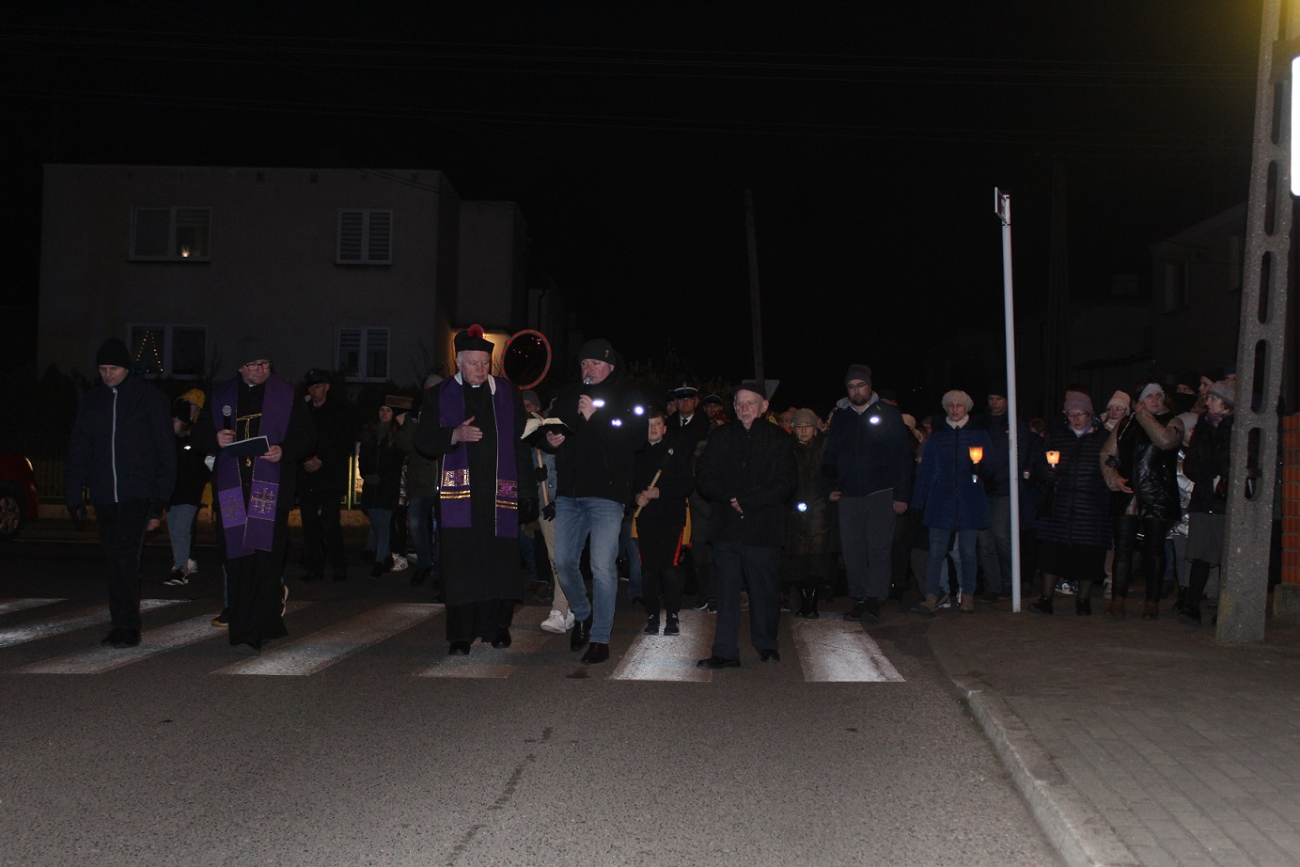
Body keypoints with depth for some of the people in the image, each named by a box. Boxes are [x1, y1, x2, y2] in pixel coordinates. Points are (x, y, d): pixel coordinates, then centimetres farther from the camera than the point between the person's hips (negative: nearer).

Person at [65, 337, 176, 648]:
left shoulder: (150, 398, 1)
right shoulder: (90, 402, 12)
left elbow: (165, 452, 0)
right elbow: (78, 453, 16)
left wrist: (159, 502, -5)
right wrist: (74, 496, 9)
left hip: (137, 494, -4)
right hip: (103, 495, 4)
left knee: (126, 557, -14)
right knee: (114, 561, 7)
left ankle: (129, 626, -9)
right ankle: (119, 625, 13)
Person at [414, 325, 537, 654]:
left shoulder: (507, 392, 10)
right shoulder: (443, 395, 8)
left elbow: (520, 441, 10)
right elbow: (424, 440, 6)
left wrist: (525, 488, 4)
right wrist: (455, 435, -13)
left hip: (499, 490, 1)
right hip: (460, 490, -1)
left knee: (501, 560, 0)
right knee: (460, 562, -5)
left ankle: (496, 625, 16)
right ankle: (460, 636, 2)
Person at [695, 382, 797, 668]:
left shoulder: (779, 439, 6)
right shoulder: (720, 438, 13)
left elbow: (786, 483, -2)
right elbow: (705, 479, 8)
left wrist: (746, 500, -10)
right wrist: (730, 498, -10)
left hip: (764, 529, -1)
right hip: (726, 527, 2)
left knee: (765, 591, 4)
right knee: (726, 591, -2)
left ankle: (766, 646, 20)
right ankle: (725, 652, 1)